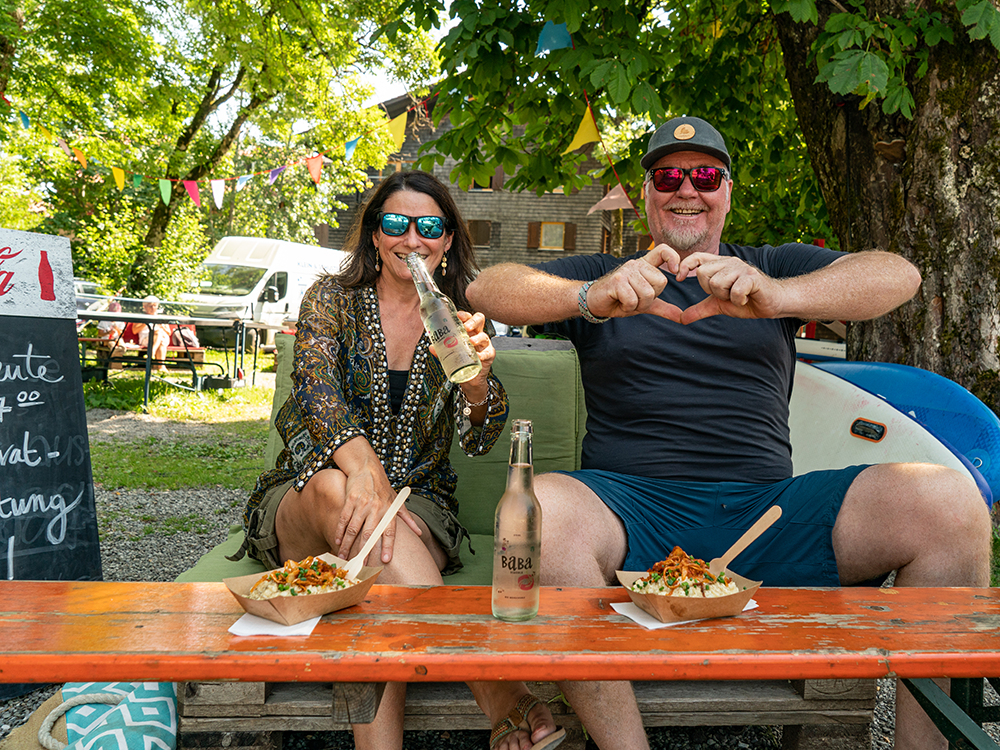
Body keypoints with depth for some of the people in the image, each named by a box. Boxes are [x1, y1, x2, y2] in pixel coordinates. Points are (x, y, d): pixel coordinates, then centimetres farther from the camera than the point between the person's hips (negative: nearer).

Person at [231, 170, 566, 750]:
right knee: (337, 487, -36)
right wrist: (365, 469, -39)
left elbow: (478, 440, -7)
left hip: (417, 503, 1)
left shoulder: (461, 320, 5)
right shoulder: (332, 299, 2)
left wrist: (478, 377, -31)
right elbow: (317, 392, -18)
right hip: (301, 501, 0)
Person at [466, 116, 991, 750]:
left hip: (767, 507, 2)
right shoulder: (604, 275, 18)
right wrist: (593, 297, -19)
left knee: (950, 502, -19)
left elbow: (898, 276, 2)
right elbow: (487, 289, 2)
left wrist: (772, 294, -20)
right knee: (539, 506, -33)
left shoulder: (775, 269, 20)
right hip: (633, 503, -1)